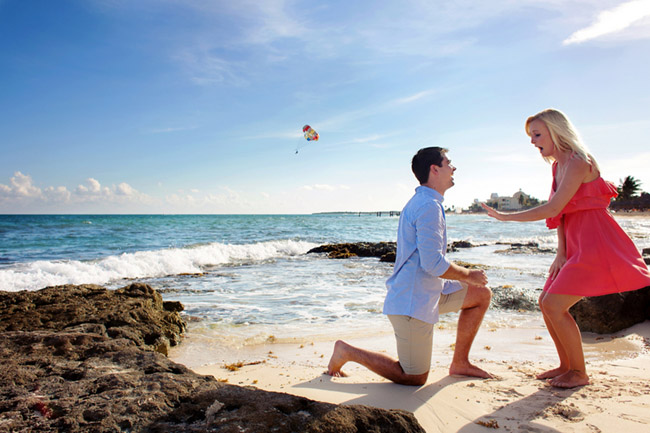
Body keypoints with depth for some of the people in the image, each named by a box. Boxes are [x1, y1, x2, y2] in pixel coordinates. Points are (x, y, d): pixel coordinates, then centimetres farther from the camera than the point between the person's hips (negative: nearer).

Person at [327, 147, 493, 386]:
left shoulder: (421, 202, 14)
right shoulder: (429, 206, -19)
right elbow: (433, 264, -24)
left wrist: (463, 273, 15)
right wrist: (468, 275, -8)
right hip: (413, 301, -10)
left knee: (482, 295, 15)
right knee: (415, 379, 3)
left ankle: (460, 363, 21)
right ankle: (347, 351, 9)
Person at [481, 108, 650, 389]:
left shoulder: (578, 162, -17)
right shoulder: (558, 165, 12)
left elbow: (552, 210, -23)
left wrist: (505, 217, -17)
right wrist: (560, 253, 2)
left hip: (595, 243, -9)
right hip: (576, 245, 9)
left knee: (554, 305, -13)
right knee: (547, 302, 9)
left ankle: (579, 373, 5)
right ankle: (566, 365, 22)